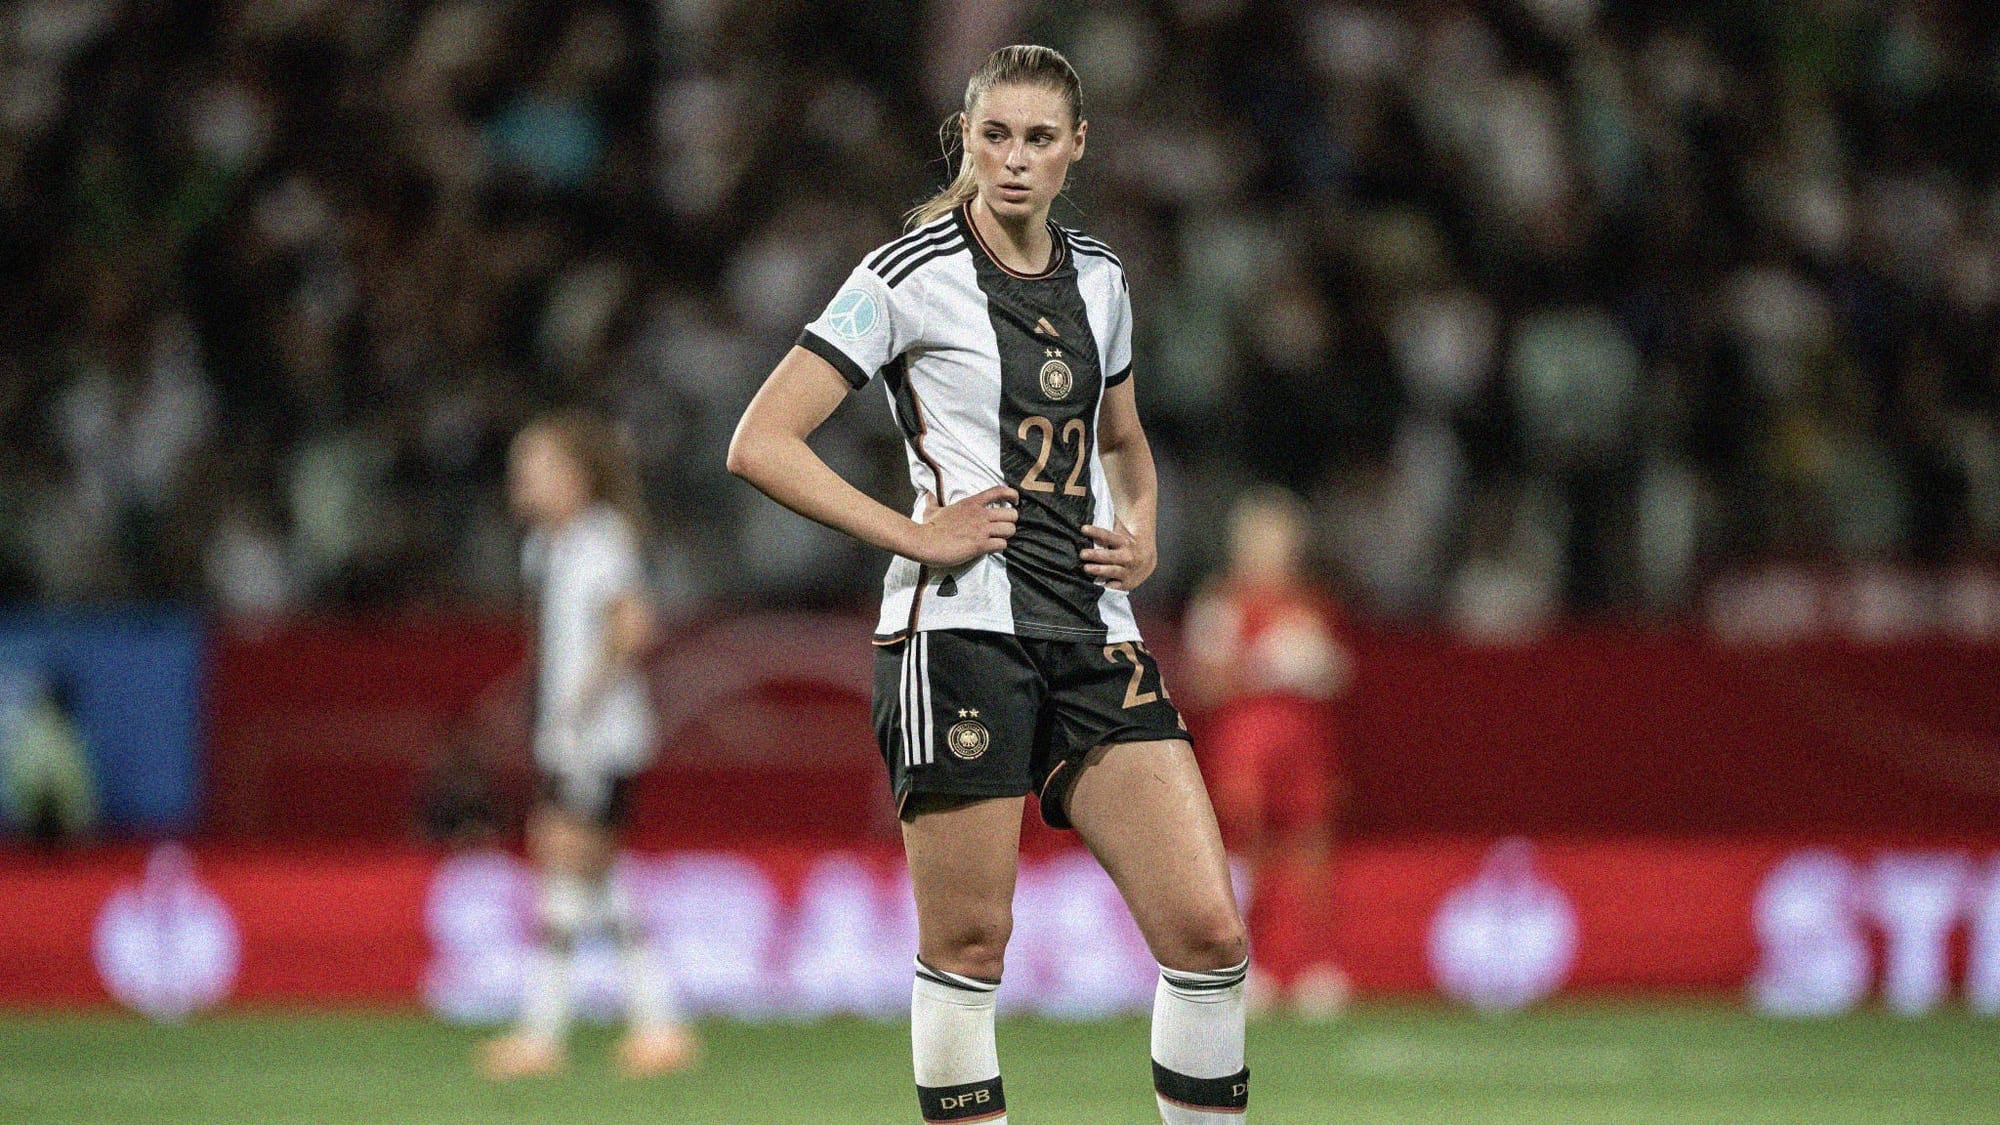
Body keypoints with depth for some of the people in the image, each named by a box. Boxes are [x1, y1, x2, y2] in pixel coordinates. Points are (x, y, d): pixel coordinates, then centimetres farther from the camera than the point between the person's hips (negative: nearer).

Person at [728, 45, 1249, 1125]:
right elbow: (759, 444, -9)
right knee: (969, 941, -3)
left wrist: (1140, 540, 11)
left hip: (1094, 633, 5)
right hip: (961, 629, -5)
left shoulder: (1097, 278, 14)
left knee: (1208, 927, -5)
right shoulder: (911, 275, -4)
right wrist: (914, 536, -13)